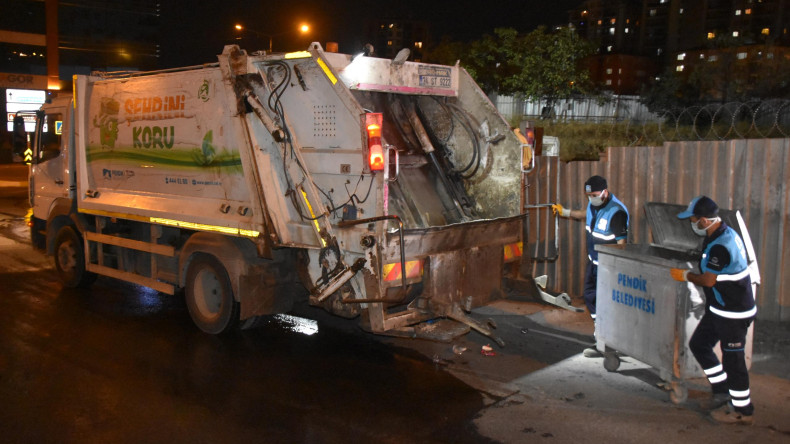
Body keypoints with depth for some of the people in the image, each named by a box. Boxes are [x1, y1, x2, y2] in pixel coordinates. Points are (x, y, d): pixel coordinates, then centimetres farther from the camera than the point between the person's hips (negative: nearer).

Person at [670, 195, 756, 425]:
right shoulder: (725, 233, 6)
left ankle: (742, 410, 18)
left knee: (732, 359, 2)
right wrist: (691, 275, 6)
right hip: (719, 309, 10)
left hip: (733, 313, -10)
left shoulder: (720, 245, -27)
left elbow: (708, 280, -21)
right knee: (698, 344, 16)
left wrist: (685, 275, -7)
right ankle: (722, 389, 29)